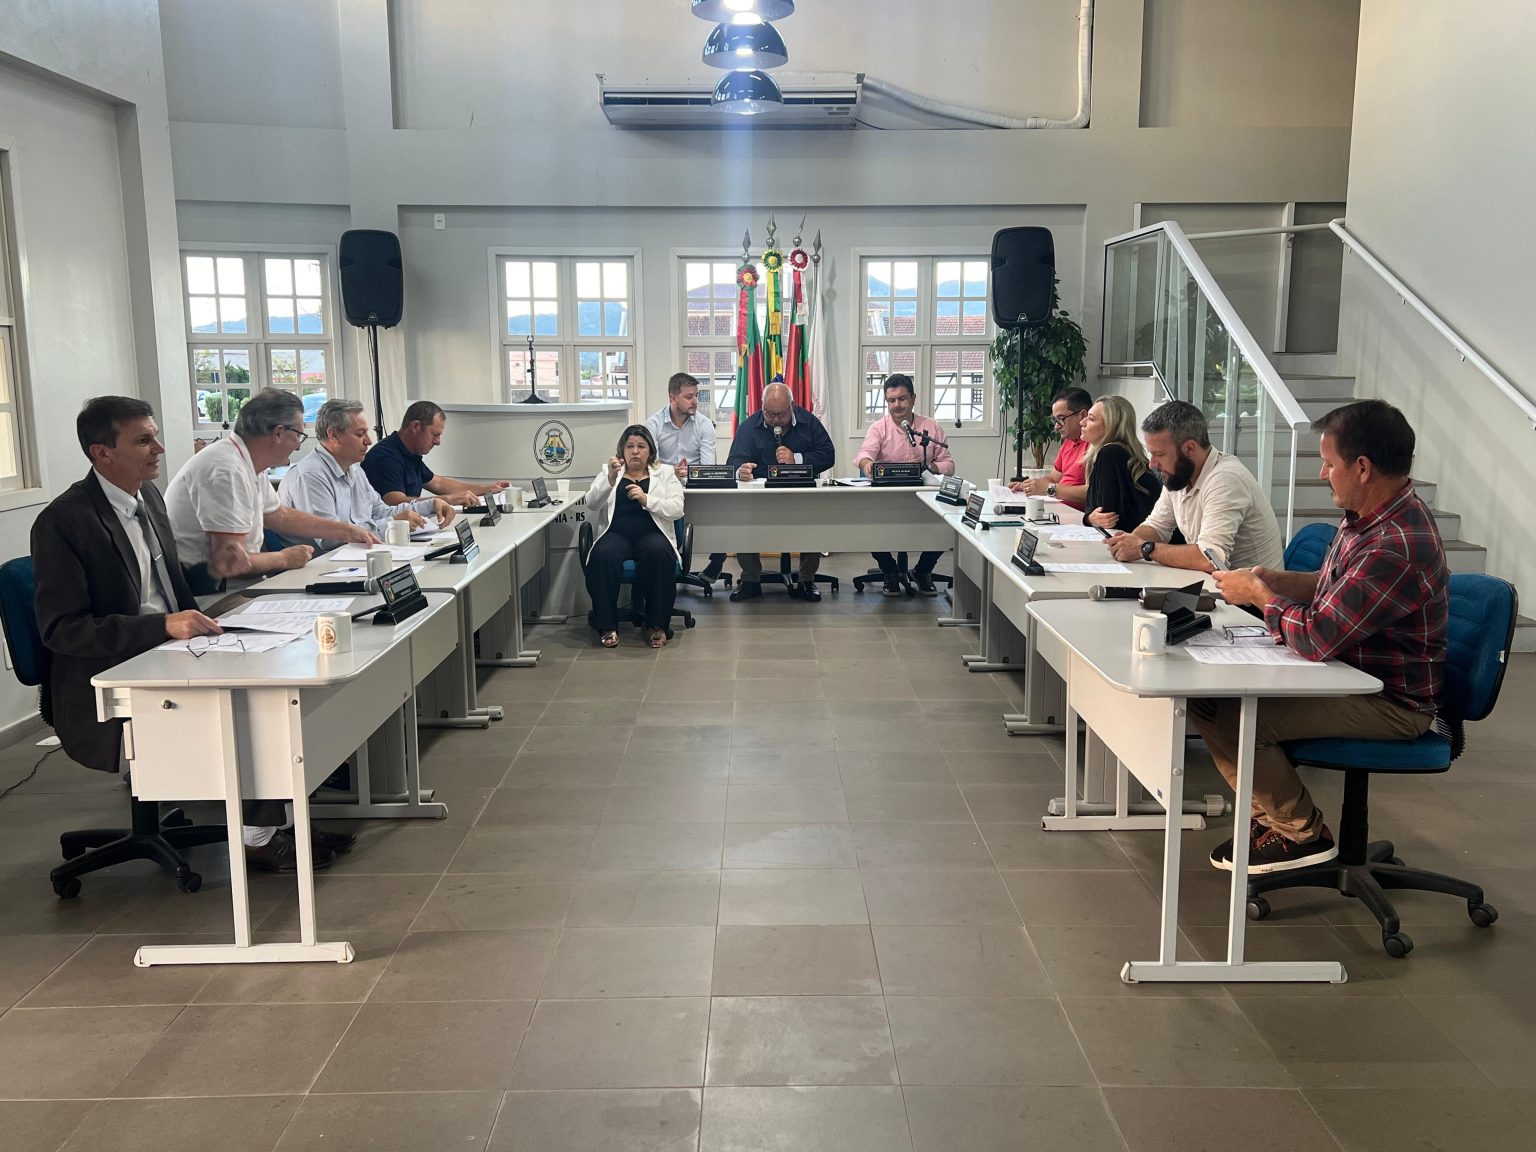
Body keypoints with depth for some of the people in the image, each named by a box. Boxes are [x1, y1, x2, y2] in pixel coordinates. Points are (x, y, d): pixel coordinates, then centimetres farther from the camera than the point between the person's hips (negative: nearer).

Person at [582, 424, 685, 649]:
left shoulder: (665, 473, 15)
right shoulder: (609, 472, 18)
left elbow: (677, 509, 1)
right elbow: (591, 505, 2)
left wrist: (646, 499, -15)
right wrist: (610, 479, -15)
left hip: (652, 534, 0)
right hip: (616, 533, 1)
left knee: (658, 553, -35)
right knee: (603, 555, -33)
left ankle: (656, 625, -22)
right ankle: (607, 626, -21)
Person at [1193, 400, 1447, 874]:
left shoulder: (1396, 547, -30)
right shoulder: (1370, 516, 3)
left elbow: (1317, 638, -31)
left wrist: (1257, 594, -14)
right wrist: (1274, 580, 1)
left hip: (1390, 704, -10)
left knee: (1234, 720, -22)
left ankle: (1303, 834, 3)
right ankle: (1273, 814, 13)